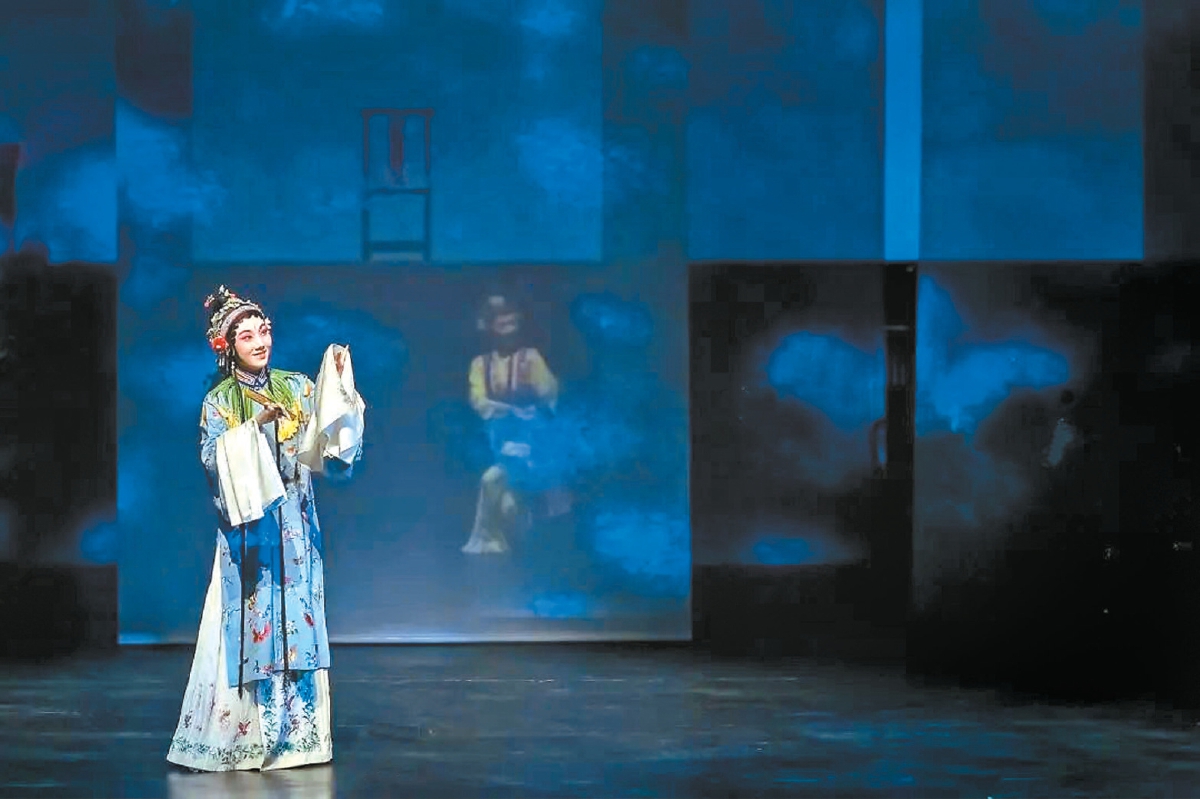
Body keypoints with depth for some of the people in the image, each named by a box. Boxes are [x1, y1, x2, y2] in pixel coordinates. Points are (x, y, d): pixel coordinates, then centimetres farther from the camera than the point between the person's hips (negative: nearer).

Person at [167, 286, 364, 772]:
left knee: (296, 625, 2)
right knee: (250, 627, -5)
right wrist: (255, 428, -25)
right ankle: (243, 736, 0)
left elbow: (331, 440, -2)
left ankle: (295, 734, 6)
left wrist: (338, 388, -11)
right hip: (248, 530, -3)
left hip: (296, 527, 3)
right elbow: (212, 458, -13)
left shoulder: (297, 387, 7)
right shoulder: (220, 401, 1)